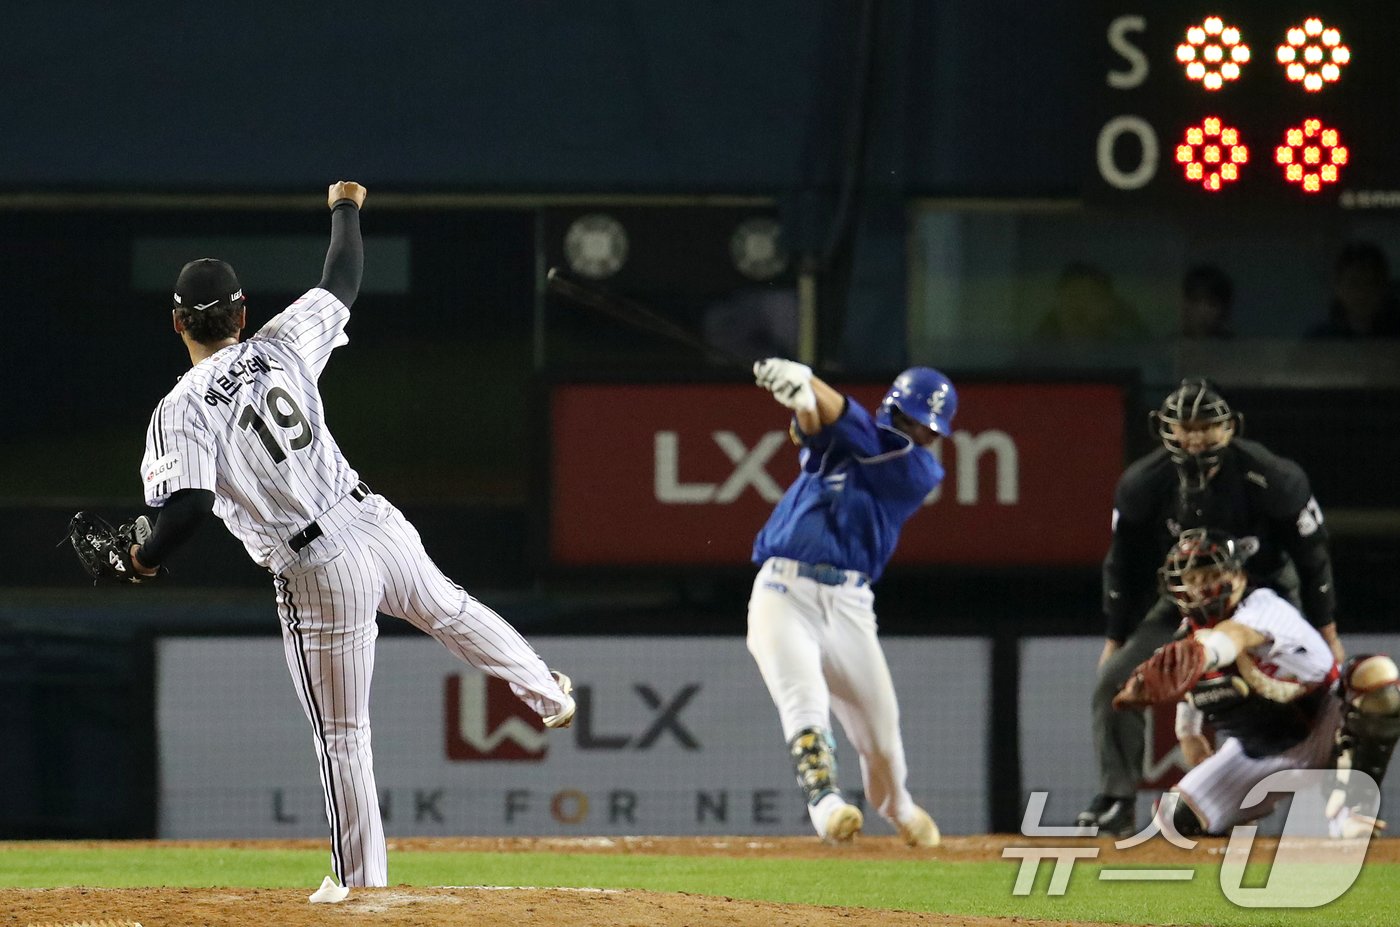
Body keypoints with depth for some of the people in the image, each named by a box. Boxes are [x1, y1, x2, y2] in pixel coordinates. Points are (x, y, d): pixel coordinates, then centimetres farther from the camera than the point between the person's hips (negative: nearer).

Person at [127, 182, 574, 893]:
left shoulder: (182, 409, -14)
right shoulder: (281, 347, 1)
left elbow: (190, 504, -26)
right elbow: (343, 281, 17)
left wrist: (145, 559, -7)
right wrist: (346, 209, 35)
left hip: (320, 573, -5)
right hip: (377, 523, 5)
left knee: (341, 735, 6)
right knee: (450, 610, 36)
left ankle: (363, 882, 13)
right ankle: (546, 692, 56)